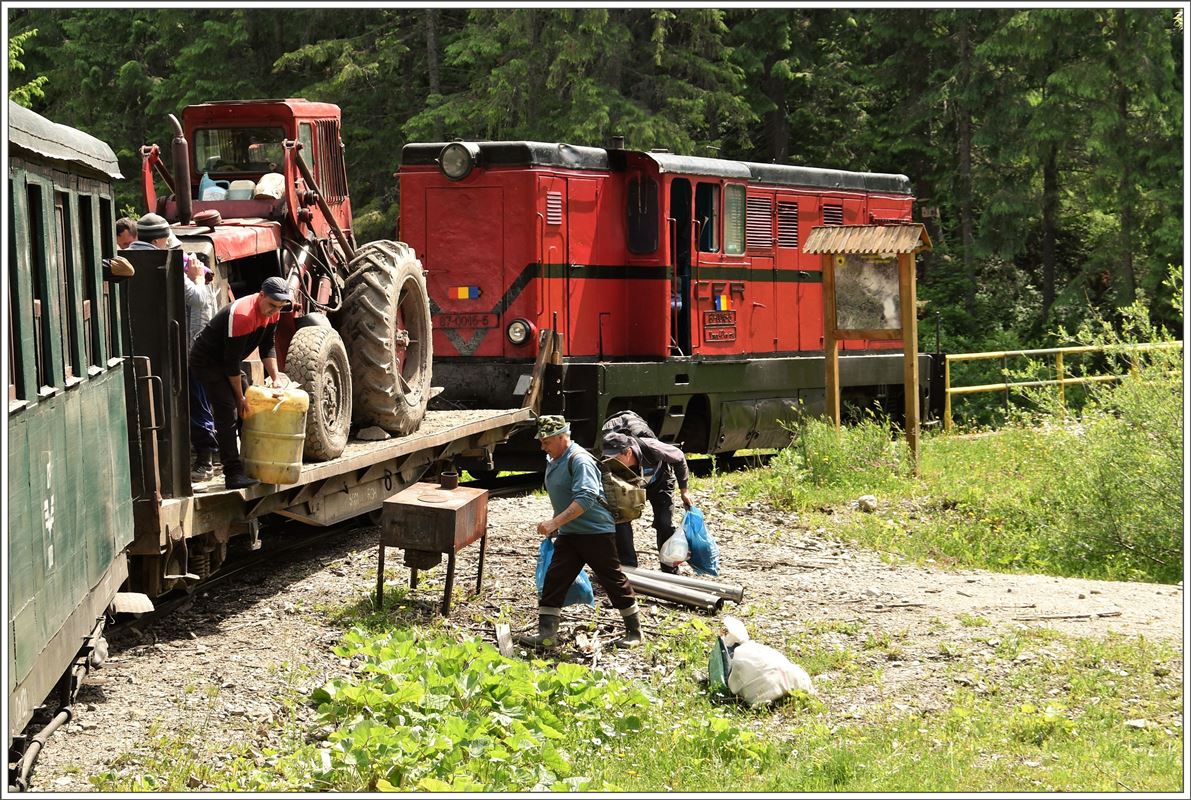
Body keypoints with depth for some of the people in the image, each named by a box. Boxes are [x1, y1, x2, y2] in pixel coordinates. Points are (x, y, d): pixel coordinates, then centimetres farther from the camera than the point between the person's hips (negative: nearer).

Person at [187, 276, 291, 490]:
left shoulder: (271, 312, -5)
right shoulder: (241, 315, -32)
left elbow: (268, 347, 8)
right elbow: (232, 361, -28)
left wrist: (276, 379, -2)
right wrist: (240, 397, -19)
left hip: (225, 362, 10)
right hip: (206, 362, -10)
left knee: (249, 410, 10)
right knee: (228, 413, -20)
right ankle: (233, 474, -24)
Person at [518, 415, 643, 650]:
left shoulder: (579, 460, -19)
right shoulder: (553, 461, 11)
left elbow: (586, 498, -30)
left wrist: (555, 522, -34)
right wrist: (555, 526, 22)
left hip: (595, 532, -9)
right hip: (568, 534, 9)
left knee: (613, 580, 1)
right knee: (554, 580, -1)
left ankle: (634, 631, 14)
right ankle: (547, 633, -1)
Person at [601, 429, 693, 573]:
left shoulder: (651, 448, -41)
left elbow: (679, 458, -21)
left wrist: (683, 490, -13)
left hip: (660, 484, -2)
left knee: (665, 524, -10)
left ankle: (670, 571, 7)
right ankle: (628, 567, -1)